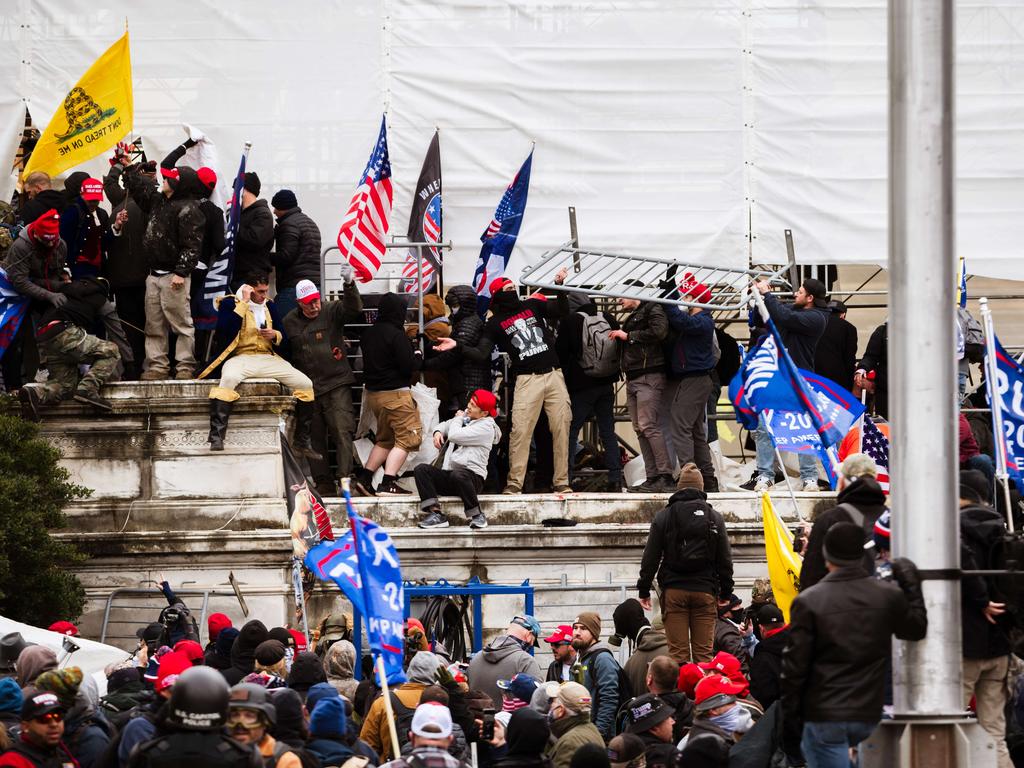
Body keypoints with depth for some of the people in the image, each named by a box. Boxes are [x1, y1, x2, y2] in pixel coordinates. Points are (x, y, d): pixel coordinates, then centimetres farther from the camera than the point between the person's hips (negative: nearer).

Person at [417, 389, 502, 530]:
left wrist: (458, 419, 6)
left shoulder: (486, 427, -8)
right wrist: (438, 432, 7)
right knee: (421, 469, -15)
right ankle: (436, 514, -27)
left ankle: (476, 515, -22)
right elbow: (446, 425, 32)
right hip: (448, 474, 7)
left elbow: (454, 435, -14)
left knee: (458, 475, -42)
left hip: (473, 476, -7)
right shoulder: (466, 418, 16)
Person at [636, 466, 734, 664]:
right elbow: (725, 560, 8)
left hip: (674, 590, -1)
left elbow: (650, 558, 3)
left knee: (678, 653, -2)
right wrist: (726, 593, 16)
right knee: (704, 652, 1)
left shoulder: (663, 517, 2)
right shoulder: (714, 518, 5)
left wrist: (644, 590, 11)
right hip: (705, 590, 1)